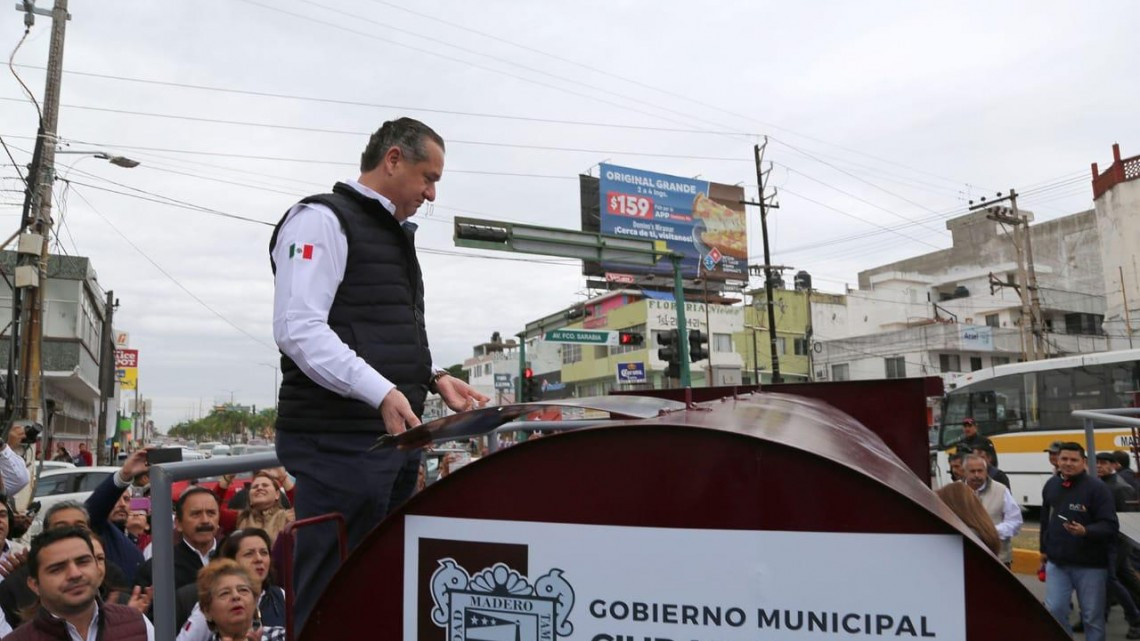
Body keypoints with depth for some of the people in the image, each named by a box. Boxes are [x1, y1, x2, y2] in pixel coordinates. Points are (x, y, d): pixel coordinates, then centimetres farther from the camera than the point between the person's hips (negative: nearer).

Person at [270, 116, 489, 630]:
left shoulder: (393, 235, 22)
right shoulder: (322, 220, -6)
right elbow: (299, 329, -18)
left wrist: (433, 377, 9)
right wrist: (381, 392, -26)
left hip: (396, 436, 9)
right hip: (340, 439, -9)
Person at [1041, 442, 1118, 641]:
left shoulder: (1097, 487, -12)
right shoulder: (1051, 485, 6)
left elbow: (1110, 526, -17)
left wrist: (1085, 531, -34)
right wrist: (1044, 548, 20)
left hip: (1090, 564, -4)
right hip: (1056, 562, 4)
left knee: (1092, 616, 8)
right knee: (1054, 610, 1)